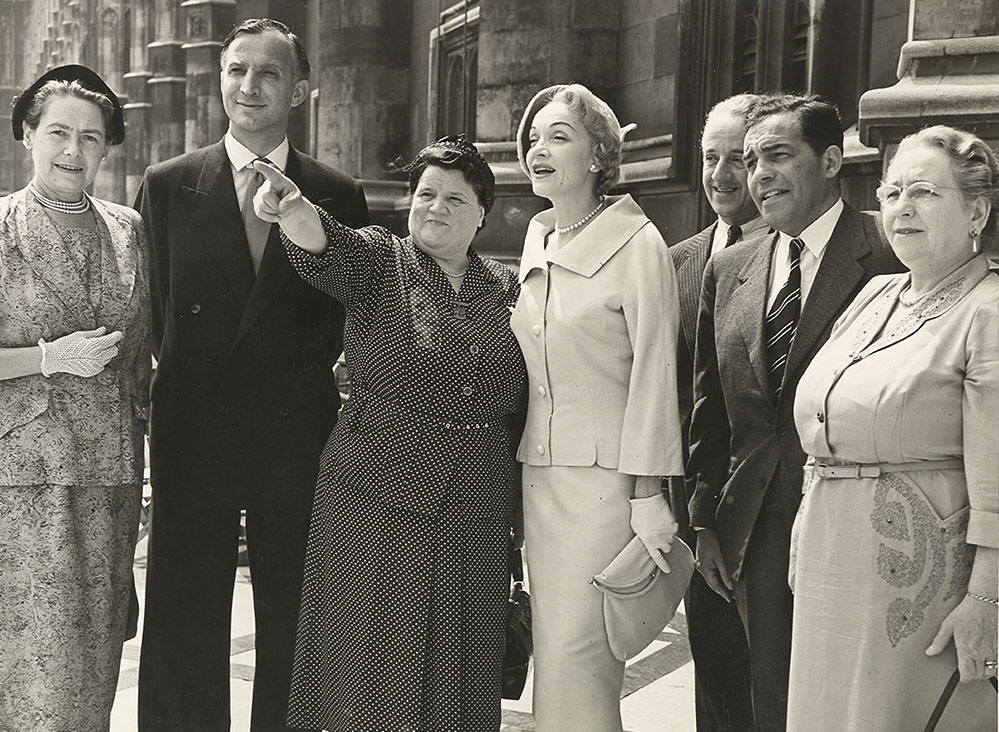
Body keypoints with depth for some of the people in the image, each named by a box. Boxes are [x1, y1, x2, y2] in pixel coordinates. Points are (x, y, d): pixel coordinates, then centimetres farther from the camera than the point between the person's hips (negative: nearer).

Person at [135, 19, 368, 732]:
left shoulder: (340, 197, 4)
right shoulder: (167, 186, 4)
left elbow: (352, 313, 8)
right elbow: (148, 314, 6)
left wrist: (301, 381, 1)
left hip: (297, 440, 0)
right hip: (192, 436, 0)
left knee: (293, 639, 10)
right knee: (184, 633, 7)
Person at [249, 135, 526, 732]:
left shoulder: (506, 287, 10)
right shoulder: (379, 261, 1)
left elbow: (521, 403, 14)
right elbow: (327, 247, -22)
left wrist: (523, 506, 10)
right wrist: (296, 211, -44)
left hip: (475, 520, 3)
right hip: (379, 508, -3)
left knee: (460, 679, 10)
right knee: (376, 669, 3)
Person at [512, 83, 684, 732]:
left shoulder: (637, 245, -7)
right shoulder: (537, 245, 14)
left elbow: (655, 373, -10)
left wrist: (649, 496, -12)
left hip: (603, 477, -7)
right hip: (538, 476, 7)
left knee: (577, 660, -6)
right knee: (553, 651, 10)